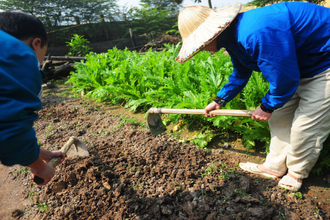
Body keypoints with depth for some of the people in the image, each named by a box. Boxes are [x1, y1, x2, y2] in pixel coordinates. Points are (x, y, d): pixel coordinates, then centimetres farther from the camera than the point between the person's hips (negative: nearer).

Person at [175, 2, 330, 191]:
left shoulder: (257, 34, -38)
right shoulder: (234, 37, -3)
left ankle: (297, 172, 21)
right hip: (300, 65, 9)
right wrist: (219, 101, 15)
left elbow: (285, 77, -30)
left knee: (305, 126, -5)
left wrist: (267, 107, -12)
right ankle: (276, 166, 26)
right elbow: (240, 74, 13)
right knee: (279, 117, 10)